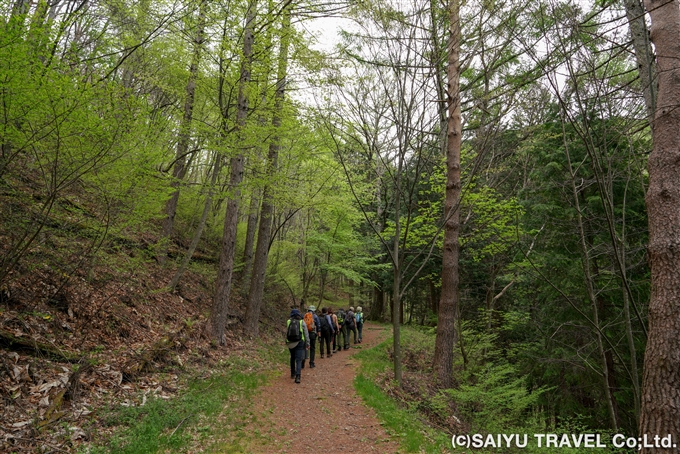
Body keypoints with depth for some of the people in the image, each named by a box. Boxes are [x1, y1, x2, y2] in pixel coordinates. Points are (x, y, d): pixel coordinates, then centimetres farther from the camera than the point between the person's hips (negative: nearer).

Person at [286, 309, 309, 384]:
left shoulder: (288, 322, 1)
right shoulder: (302, 322, -3)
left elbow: (286, 333, 6)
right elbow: (306, 334, -1)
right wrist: (307, 343, 6)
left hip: (290, 343, 2)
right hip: (300, 343, -2)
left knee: (292, 358, 24)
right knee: (299, 360, -4)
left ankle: (293, 373, 36)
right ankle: (297, 376, -18)